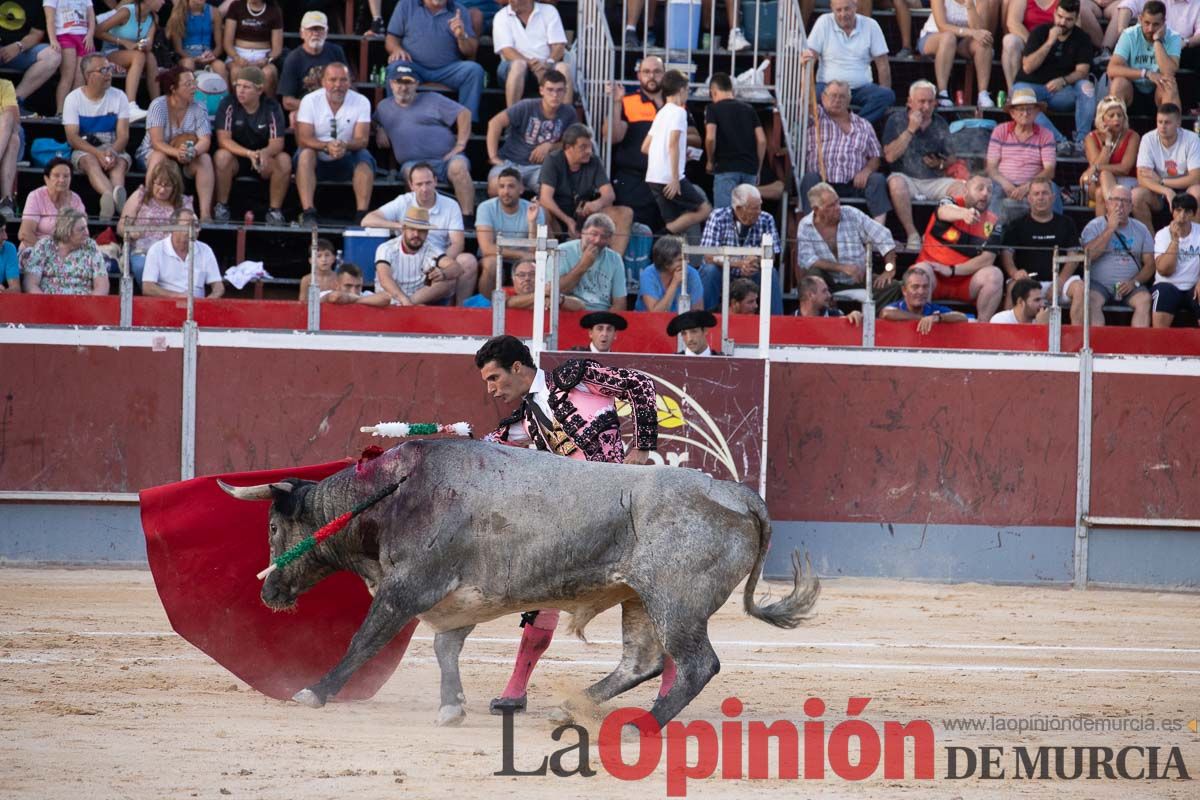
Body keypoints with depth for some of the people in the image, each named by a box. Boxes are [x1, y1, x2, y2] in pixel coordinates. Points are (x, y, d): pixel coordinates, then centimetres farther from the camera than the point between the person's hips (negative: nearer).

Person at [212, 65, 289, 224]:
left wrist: (264, 153, -39)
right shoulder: (228, 105, -11)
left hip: (263, 158, 1)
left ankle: (275, 210, -15)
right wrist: (249, 154, -34)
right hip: (236, 156, -1)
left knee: (284, 160, -28)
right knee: (222, 156, -33)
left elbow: (277, 143, -15)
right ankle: (221, 207, -18)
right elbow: (223, 139, -19)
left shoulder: (271, 107, -8)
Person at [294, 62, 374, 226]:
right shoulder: (310, 101, -8)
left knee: (364, 157, -29)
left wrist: (345, 146, -38)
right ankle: (308, 214, -38)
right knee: (305, 154, -32)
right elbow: (303, 139, -16)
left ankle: (362, 215, -33)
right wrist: (326, 146, -36)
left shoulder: (361, 102, -6)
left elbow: (362, 140, -14)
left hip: (346, 161, 0)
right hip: (317, 161, 0)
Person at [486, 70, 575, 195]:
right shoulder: (527, 107, -9)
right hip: (511, 161, -2)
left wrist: (549, 146, -9)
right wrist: (493, 156, -14)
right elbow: (495, 123, -13)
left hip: (538, 166, 2)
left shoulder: (568, 113, 0)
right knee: (496, 187, -34)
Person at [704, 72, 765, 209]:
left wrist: (710, 162, 4)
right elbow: (762, 140, 8)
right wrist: (758, 169, 15)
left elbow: (710, 138, -12)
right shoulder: (749, 109, 15)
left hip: (726, 168, -4)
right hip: (749, 169, 4)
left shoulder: (713, 108, 2)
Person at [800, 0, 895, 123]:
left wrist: (885, 97, -4)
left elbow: (882, 64, 4)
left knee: (887, 95, -28)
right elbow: (811, 55, -5)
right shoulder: (824, 22, 2)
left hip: (860, 88, 1)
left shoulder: (870, 25, 4)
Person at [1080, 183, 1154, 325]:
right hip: (1099, 285, -2)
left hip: (1129, 287, 2)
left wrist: (1134, 282, -9)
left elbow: (1150, 264, 10)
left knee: (1144, 299, -28)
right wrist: (1110, 228, -9)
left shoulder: (1140, 229, 13)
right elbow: (1088, 255, -10)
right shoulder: (1094, 227, 6)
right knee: (1092, 300, -33)